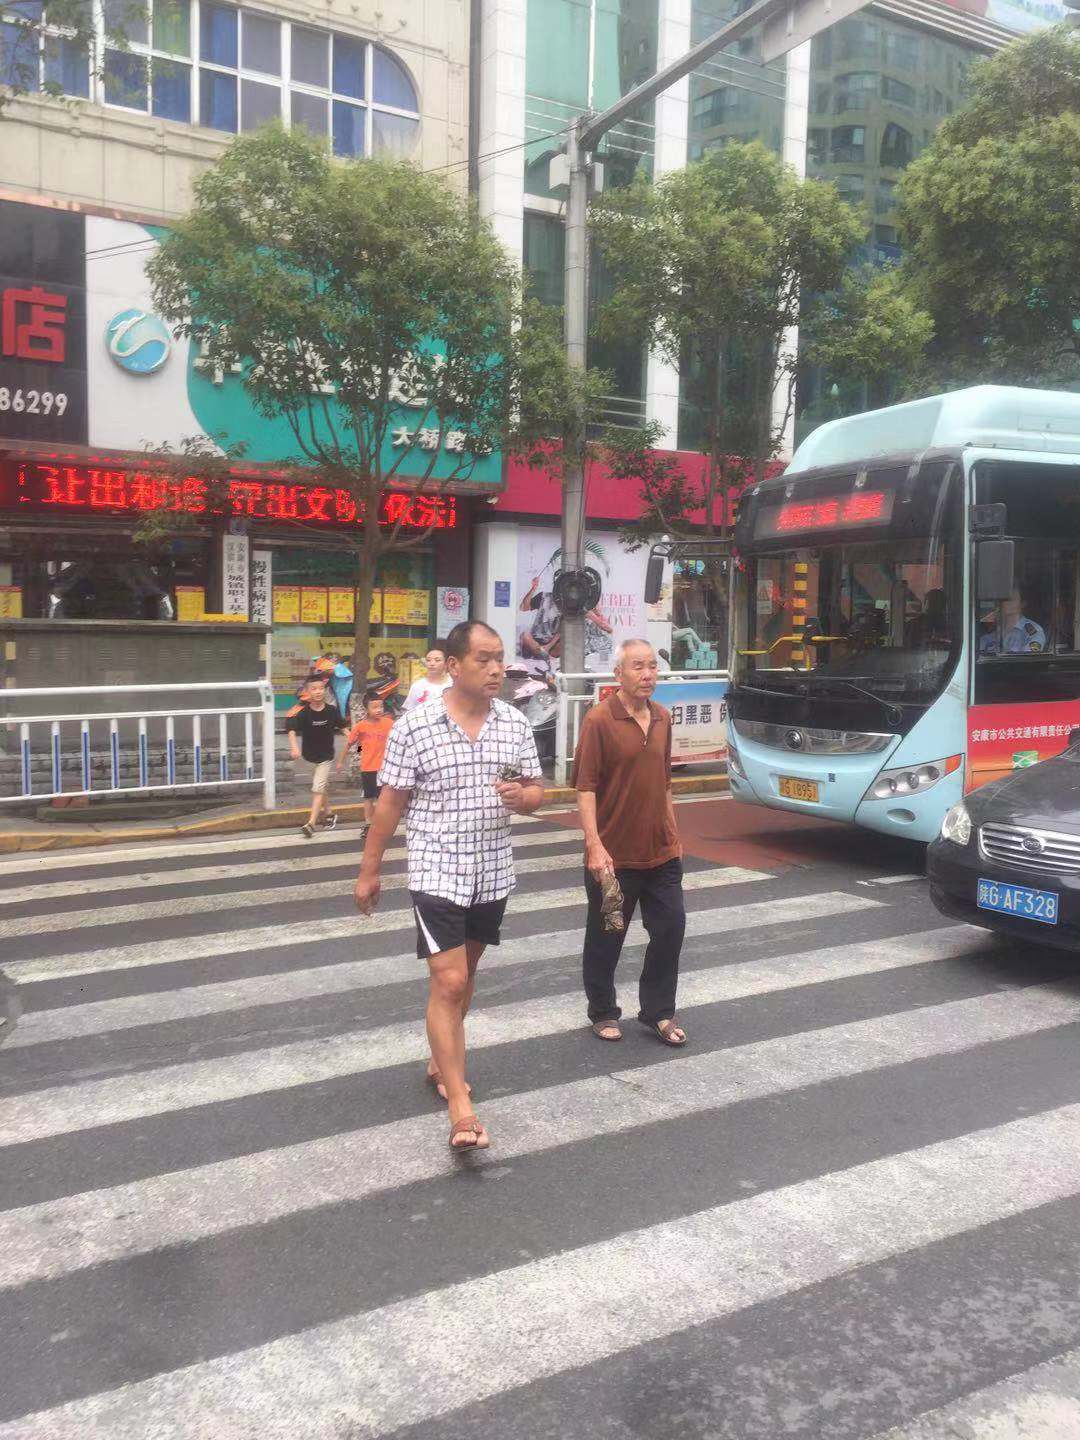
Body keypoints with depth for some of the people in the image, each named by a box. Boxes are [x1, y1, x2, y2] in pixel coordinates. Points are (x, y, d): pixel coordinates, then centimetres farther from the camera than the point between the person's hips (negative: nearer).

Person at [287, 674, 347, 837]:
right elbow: (292, 730, -27)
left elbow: (342, 727, 1)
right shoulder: (303, 713, -16)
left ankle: (311, 823, -9)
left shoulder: (332, 711, -12)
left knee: (318, 788, -8)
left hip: (326, 756, -2)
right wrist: (294, 747, -43)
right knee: (320, 787, 18)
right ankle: (328, 813, 38)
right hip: (309, 755, 2)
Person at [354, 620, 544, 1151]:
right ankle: (461, 1108, -4)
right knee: (448, 982, -8)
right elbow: (390, 803, -5)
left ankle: (441, 1059, 41)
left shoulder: (514, 724, 0)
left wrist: (523, 797, -17)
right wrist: (368, 871, 0)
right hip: (437, 872, -5)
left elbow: (536, 790, 8)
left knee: (464, 973, 20)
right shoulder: (414, 727, -12)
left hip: (493, 872, 5)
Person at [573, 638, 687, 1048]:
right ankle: (603, 1013, 27)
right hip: (613, 855, -5)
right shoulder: (600, 719, -12)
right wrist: (594, 845, -20)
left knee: (670, 929, 7)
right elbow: (585, 787, -14)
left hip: (661, 852, 6)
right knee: (605, 938, 9)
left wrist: (673, 835, 17)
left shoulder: (662, 718, 8)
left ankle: (658, 1013, 23)